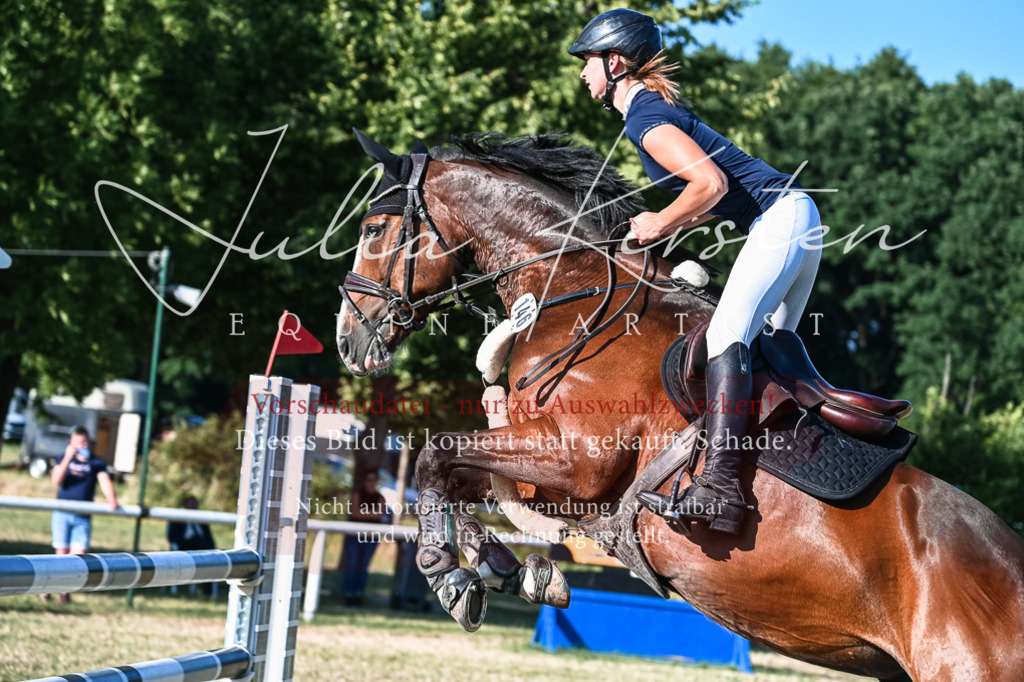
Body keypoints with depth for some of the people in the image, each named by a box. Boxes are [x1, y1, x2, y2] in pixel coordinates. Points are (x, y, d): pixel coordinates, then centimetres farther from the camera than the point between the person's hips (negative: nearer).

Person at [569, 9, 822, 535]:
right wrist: (668, 226, 13)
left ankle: (719, 487, -39)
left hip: (779, 218, -11)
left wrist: (659, 225, -10)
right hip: (795, 216, 11)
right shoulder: (658, 108, 21)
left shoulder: (644, 118, -10)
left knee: (727, 333, -25)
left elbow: (711, 182, -23)